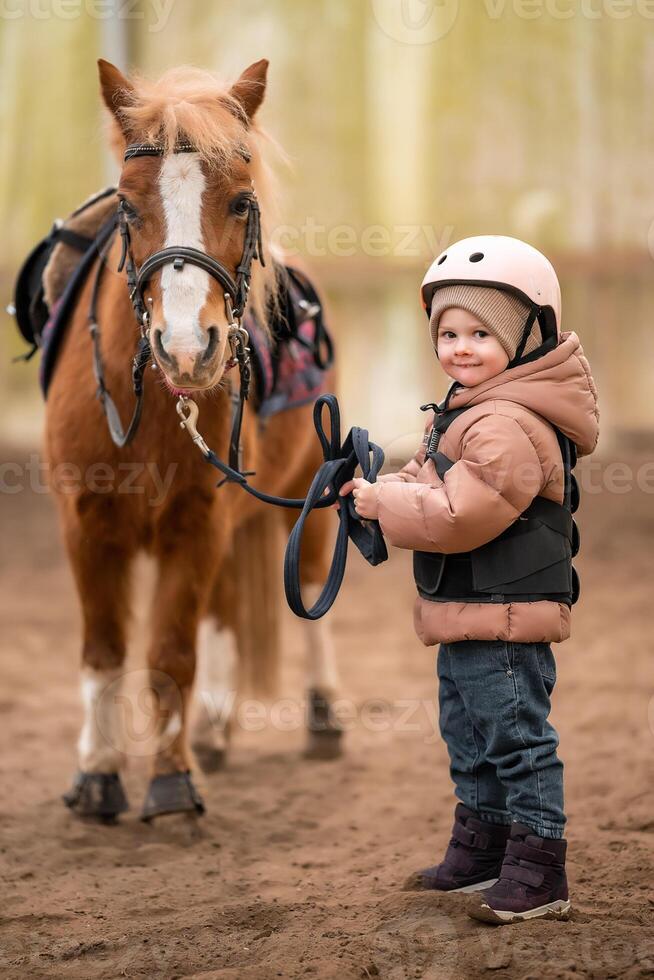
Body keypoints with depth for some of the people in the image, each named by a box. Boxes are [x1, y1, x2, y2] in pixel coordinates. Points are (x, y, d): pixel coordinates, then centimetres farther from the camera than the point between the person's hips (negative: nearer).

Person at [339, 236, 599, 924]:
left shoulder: (508, 424, -23)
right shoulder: (471, 409, 14)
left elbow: (458, 514, -29)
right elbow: (436, 481, 23)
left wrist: (384, 503, -16)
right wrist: (383, 488, 4)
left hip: (504, 615, -11)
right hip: (467, 615, 11)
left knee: (518, 739, -5)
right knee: (470, 739, 21)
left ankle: (538, 876, 0)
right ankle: (481, 849, 35)